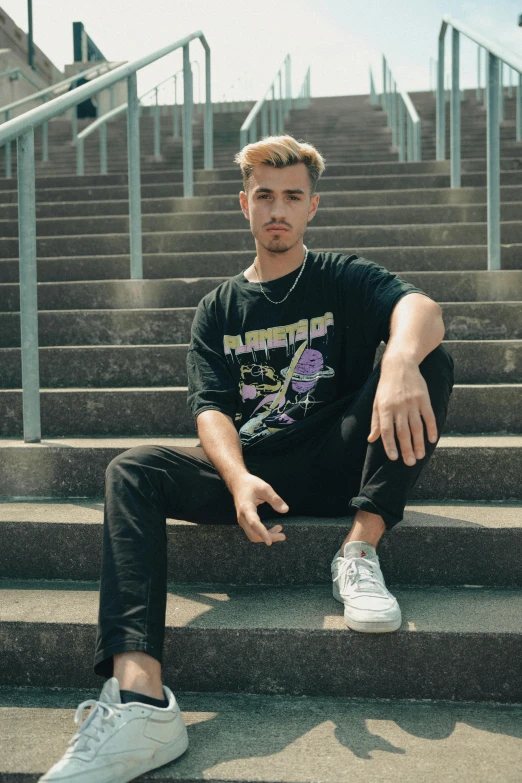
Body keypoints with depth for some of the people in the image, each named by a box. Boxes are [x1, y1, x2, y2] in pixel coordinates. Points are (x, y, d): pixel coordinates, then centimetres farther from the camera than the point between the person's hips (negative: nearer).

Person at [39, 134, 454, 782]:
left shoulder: (343, 279, 8)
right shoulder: (219, 309, 14)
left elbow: (420, 308, -15)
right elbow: (212, 409, 0)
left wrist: (402, 359, -42)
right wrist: (240, 480, -24)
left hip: (335, 465, -1)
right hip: (250, 470, 2)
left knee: (431, 363, -21)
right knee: (133, 471, -24)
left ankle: (361, 548, -26)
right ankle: (138, 698, -40)